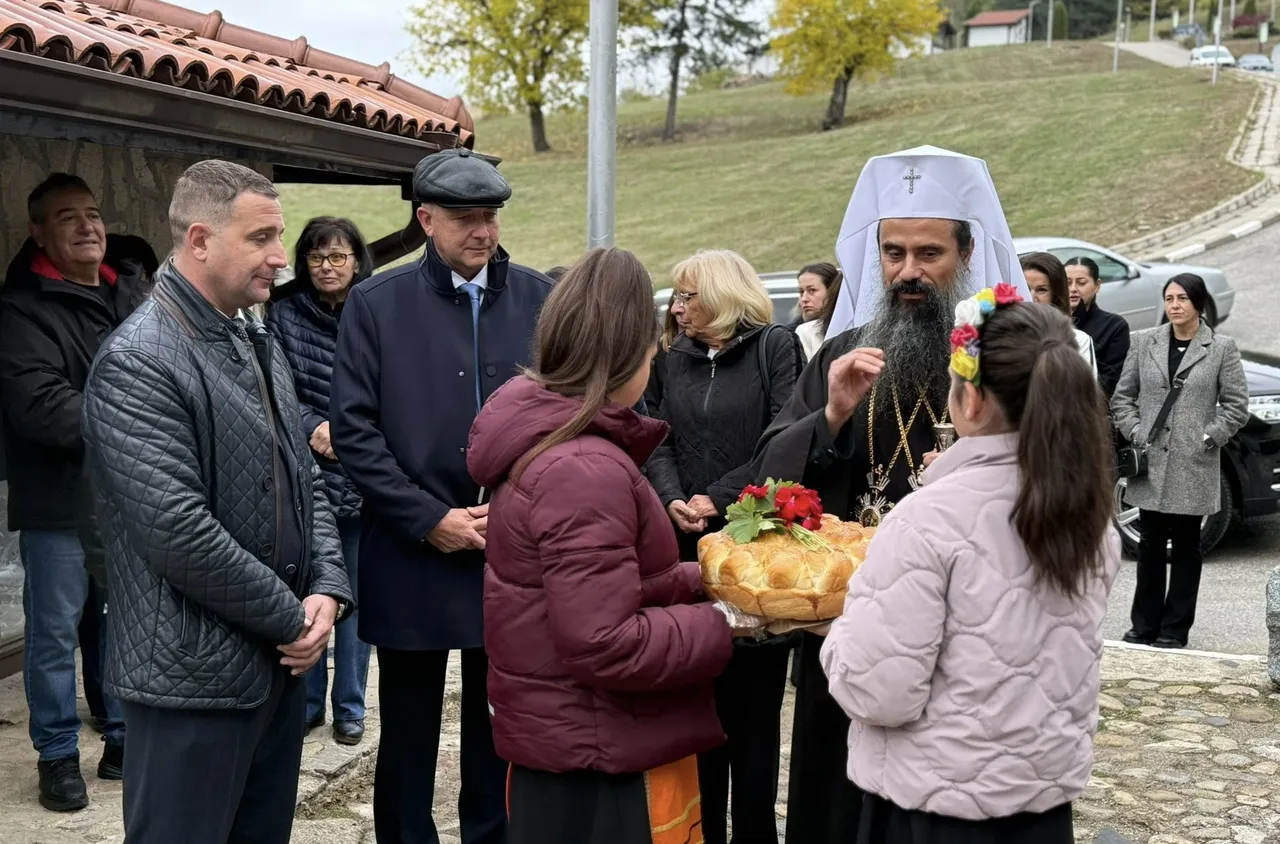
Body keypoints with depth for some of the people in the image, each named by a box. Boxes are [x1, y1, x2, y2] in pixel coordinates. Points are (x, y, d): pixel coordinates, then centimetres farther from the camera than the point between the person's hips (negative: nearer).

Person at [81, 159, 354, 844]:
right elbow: (179, 533, -23)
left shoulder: (258, 344, 12)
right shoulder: (138, 363, -16)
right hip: (195, 681, -8)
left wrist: (328, 592, -2)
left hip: (282, 661, 8)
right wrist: (293, 617, -14)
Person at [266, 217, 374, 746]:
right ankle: (307, 702, 24)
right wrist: (315, 428, -14)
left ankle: (349, 708, 22)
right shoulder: (284, 315, 2)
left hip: (361, 481, -1)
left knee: (354, 596, 9)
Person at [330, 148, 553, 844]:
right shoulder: (376, 303, -1)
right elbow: (353, 428, -5)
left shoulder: (540, 298, 3)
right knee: (408, 737, 11)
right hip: (413, 559, -1)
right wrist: (431, 520, -11)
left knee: (501, 733, 14)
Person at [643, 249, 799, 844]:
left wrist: (718, 499, -14)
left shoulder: (776, 347, -1)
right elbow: (660, 442, 8)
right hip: (690, 550, 5)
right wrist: (673, 500, -11)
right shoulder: (678, 359, 15)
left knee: (752, 702, 3)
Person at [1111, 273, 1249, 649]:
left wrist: (1208, 438, -8)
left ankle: (1175, 629, 15)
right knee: (1150, 547, 9)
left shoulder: (1222, 348, 0)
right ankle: (1144, 626, 17)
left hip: (1194, 466, -2)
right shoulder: (1145, 342, 6)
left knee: (1185, 548, 7)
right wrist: (1135, 433, -3)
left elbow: (1237, 405, 0)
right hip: (1152, 463, 2)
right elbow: (1122, 396, 9)